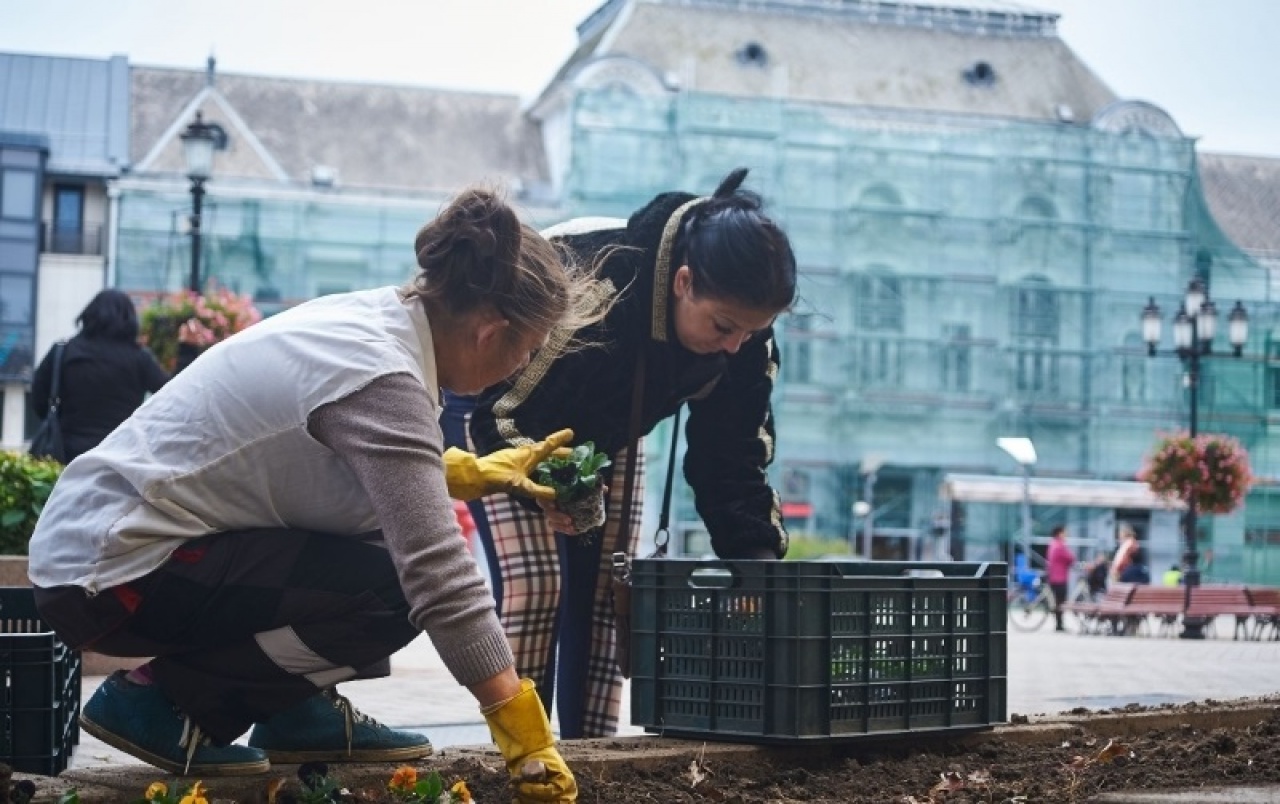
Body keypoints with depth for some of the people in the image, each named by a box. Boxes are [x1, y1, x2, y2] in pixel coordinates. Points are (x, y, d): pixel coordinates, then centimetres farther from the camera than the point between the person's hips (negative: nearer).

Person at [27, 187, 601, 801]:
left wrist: (474, 472, 26)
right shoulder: (381, 377, -24)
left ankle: (300, 713, 11)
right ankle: (166, 699, -6)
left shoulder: (374, 315, 3)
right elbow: (439, 575, -29)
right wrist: (527, 741, -26)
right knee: (395, 593, -17)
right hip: (113, 576, -10)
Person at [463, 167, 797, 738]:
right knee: (535, 584, -17)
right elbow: (494, 395, -30)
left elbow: (732, 458, -15)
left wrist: (759, 558, -26)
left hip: (604, 435, 5)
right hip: (499, 421, -5)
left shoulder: (745, 340, -24)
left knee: (606, 592, -2)